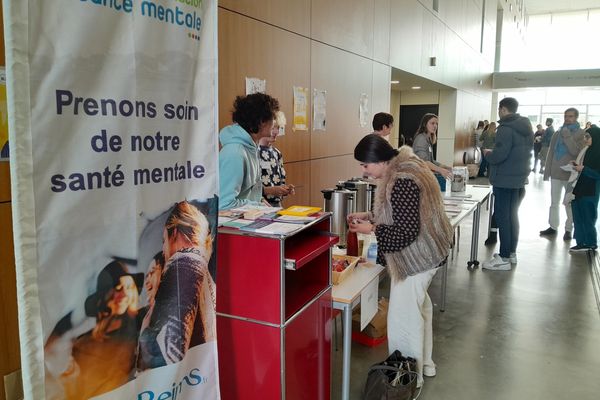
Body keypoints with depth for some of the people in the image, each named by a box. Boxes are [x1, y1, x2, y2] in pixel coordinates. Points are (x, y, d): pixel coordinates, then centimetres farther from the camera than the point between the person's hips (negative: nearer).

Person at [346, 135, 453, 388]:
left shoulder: (403, 182, -27)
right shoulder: (403, 168, 5)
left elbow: (406, 232, -27)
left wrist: (372, 229, -18)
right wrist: (370, 216, 5)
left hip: (416, 257, -11)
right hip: (423, 253, 11)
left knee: (403, 318, 1)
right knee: (418, 307, 24)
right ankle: (424, 364, 43)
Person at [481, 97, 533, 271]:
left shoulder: (506, 128, -18)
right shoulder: (526, 127, 12)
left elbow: (498, 156, -26)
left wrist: (487, 154, -5)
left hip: (505, 180, -9)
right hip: (519, 178, 9)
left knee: (502, 217, -4)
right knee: (512, 216, 17)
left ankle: (504, 258, -1)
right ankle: (511, 252, 26)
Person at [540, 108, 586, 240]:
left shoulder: (581, 134, -3)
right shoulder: (558, 133, 9)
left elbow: (576, 152, -17)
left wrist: (567, 136, -18)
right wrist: (547, 171, 6)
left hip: (571, 175, -4)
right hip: (555, 174, 4)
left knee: (570, 204, 3)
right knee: (554, 203, 11)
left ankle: (568, 229, 13)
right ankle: (553, 227, 21)